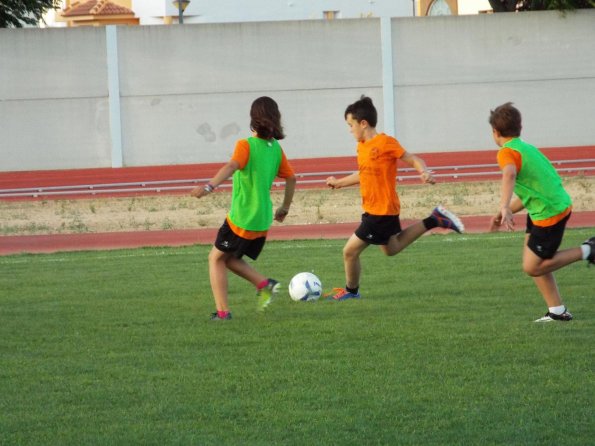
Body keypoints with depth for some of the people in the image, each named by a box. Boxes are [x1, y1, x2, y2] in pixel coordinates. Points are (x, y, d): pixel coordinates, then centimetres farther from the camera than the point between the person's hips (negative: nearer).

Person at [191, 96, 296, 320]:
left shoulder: (246, 146, -13)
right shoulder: (276, 149, 6)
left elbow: (231, 166, -31)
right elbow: (291, 177, 11)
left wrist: (209, 187, -44)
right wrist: (285, 208, 24)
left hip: (241, 218, -6)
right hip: (263, 220, 6)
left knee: (216, 258, 9)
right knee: (231, 258, 23)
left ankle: (222, 311, 0)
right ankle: (264, 284, 3)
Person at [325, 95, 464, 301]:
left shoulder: (385, 143, -18)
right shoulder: (362, 146, 8)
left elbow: (413, 159, -14)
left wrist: (424, 172, -34)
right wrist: (339, 182, 30)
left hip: (382, 211, -10)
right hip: (373, 209, 10)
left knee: (350, 251, -5)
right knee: (391, 249, 25)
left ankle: (351, 291, 17)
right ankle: (433, 221, 24)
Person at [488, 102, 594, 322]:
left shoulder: (507, 152, -14)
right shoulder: (527, 148, 16)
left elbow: (509, 174, -38)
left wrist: (504, 208, -49)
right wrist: (506, 212, 21)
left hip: (549, 213, -9)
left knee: (533, 267, 2)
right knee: (534, 262, 15)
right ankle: (557, 311, 15)